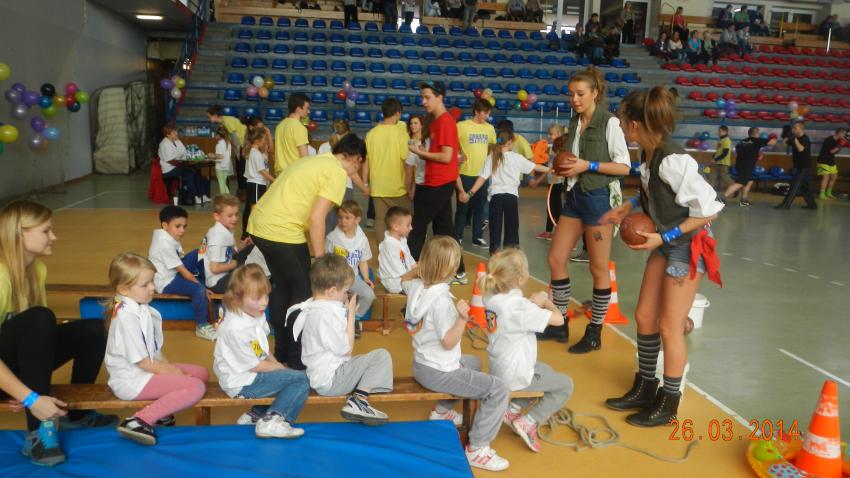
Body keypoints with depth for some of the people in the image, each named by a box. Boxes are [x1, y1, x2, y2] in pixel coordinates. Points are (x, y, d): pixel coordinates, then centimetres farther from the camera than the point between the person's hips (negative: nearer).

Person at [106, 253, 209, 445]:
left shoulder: (142, 308, 5)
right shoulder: (127, 317, -22)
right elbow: (143, 362, -19)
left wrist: (169, 366, -1)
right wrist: (172, 371, -10)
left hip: (151, 368, 10)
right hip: (132, 380, -10)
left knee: (202, 373, 11)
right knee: (196, 387, -21)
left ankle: (161, 410, -2)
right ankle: (139, 421, -23)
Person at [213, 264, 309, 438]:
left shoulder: (256, 316, 3)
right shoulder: (235, 329, -25)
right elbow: (254, 365, -18)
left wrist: (278, 366, -1)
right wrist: (282, 369, -7)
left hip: (256, 372, 10)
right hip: (242, 383, -10)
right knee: (300, 380, -14)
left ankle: (255, 415, 13)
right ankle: (272, 422, -19)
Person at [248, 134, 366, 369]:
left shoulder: (314, 161, 21)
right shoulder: (338, 173, -6)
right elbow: (317, 218, -15)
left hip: (259, 225, 9)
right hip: (283, 232, -9)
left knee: (282, 287, 22)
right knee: (304, 291, 8)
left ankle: (282, 351, 33)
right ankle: (296, 357, 17)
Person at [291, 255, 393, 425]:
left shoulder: (312, 306, 10)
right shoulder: (325, 315, -23)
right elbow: (346, 348, -17)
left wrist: (346, 311, 9)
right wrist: (351, 314, -10)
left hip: (320, 375, 11)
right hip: (330, 379, -11)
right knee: (381, 356, -14)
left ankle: (358, 401, 5)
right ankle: (358, 401, -15)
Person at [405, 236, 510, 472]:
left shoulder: (416, 287, -3)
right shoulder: (440, 300, -27)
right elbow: (448, 342, -25)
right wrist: (462, 318, -35)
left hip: (420, 365, 10)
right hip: (438, 373, -10)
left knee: (473, 362, 34)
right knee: (499, 388, -11)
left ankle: (442, 411, 37)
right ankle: (476, 449, -5)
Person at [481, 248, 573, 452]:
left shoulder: (492, 297, -4)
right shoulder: (519, 306, -29)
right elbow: (558, 319, -24)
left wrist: (535, 303, -9)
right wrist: (545, 301, -6)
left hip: (499, 369, 8)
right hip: (515, 377, -8)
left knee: (546, 371, 31)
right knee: (565, 385, 11)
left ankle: (513, 410, 21)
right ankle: (527, 423, 3)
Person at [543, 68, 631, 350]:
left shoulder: (609, 123, -9)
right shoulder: (574, 122, 10)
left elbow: (624, 167, -12)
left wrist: (588, 166, -19)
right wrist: (564, 167, 0)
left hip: (599, 197, -7)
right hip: (574, 194, 7)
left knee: (598, 268, 3)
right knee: (555, 260, 7)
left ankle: (594, 333, 16)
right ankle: (559, 325, 22)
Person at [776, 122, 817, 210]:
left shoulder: (805, 139, -15)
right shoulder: (795, 138, 9)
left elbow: (800, 149, -30)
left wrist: (795, 139, -30)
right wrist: (787, 136, -3)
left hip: (804, 167, -9)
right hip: (799, 166, 9)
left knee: (795, 185, -9)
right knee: (804, 187, 13)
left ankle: (786, 204, -11)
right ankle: (812, 204, 20)